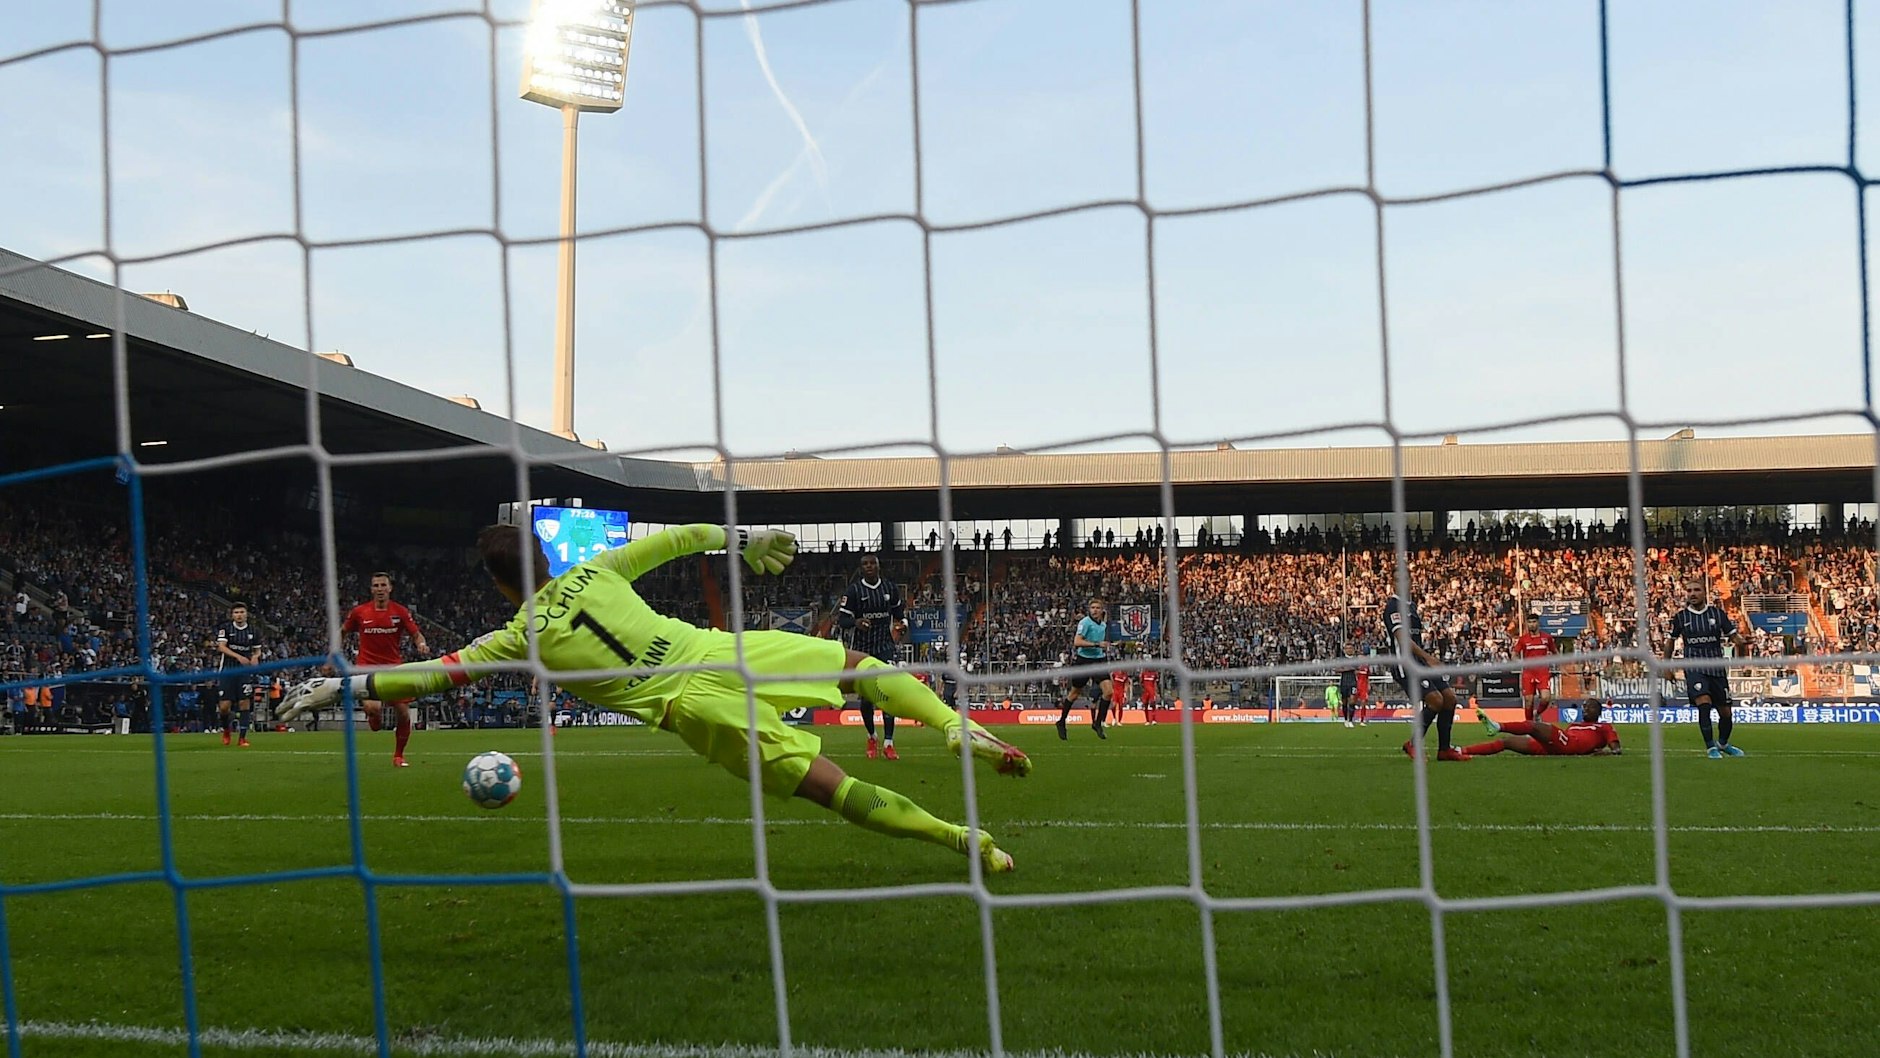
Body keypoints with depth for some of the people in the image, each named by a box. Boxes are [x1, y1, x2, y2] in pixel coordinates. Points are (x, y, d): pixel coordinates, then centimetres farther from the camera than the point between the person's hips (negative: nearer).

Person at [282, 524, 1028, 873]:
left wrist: (342, 686, 15)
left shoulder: (521, 636, 7)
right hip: (721, 652, 3)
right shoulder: (595, 572, 15)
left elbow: (435, 674, 8)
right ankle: (958, 727, 0)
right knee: (856, 662, 20)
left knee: (830, 786, -4)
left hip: (690, 707, -3)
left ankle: (959, 837, -13)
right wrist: (742, 542, 35)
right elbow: (677, 538, 20)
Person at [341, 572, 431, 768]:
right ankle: (376, 716, 13)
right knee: (372, 708, -27)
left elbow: (416, 634, 2)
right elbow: (342, 632, 14)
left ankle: (398, 756, 18)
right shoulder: (359, 612, 0)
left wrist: (422, 645, -21)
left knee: (404, 713, -2)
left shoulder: (400, 612, 0)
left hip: (394, 668, 2)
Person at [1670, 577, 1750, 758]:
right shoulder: (1680, 617, 2)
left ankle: (1723, 743, 35)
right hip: (1694, 667, -2)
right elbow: (1672, 640, 13)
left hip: (1717, 667, 2)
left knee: (1725, 712, 7)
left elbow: (1733, 635, 2)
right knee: (1704, 703, -24)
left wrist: (1741, 642, -21)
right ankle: (1710, 747, -14)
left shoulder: (1717, 613, 3)